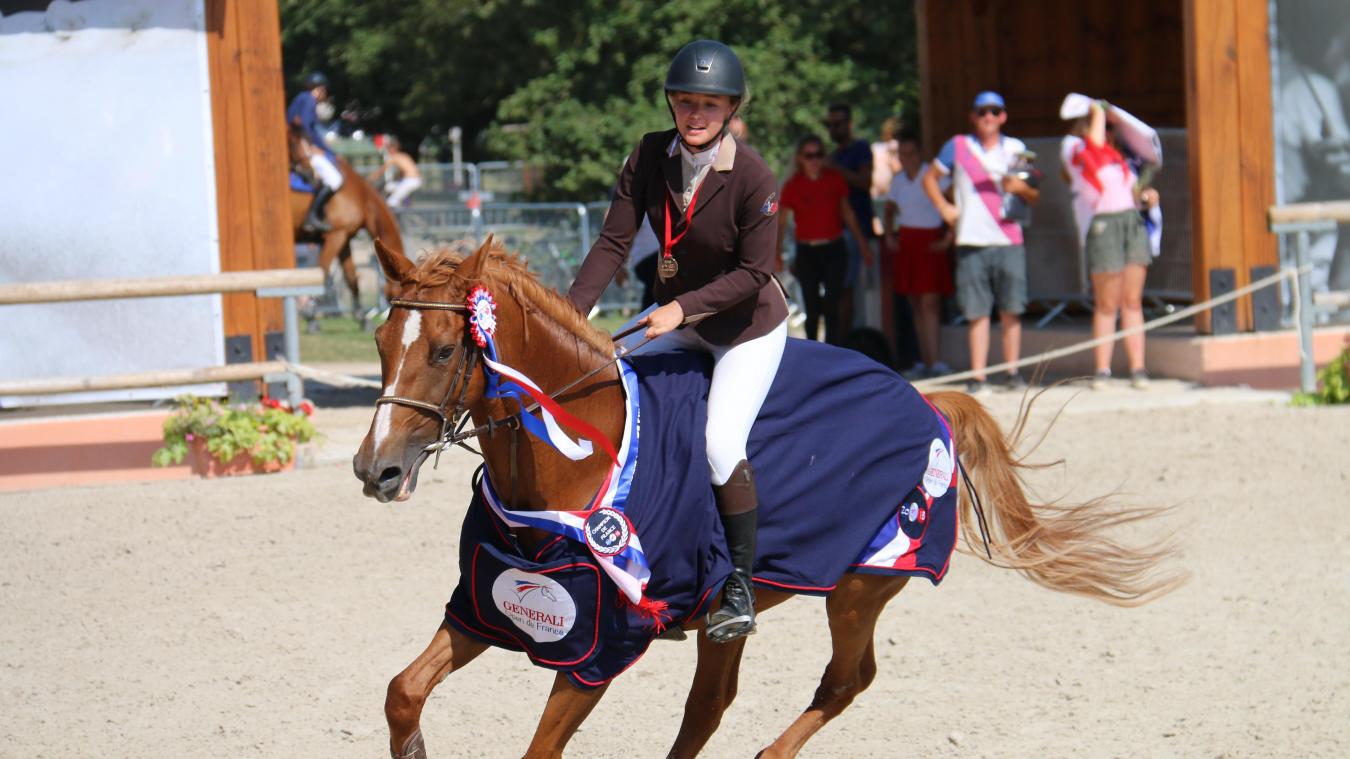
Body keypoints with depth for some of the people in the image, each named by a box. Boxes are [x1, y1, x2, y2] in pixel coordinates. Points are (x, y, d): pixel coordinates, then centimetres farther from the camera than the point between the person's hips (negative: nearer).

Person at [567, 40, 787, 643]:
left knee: (721, 443, -20)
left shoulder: (752, 177, -25)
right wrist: (571, 314, -21)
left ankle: (740, 588, -3)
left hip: (749, 327, -6)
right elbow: (613, 242, -11)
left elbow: (753, 272, -21)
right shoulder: (649, 157, -11)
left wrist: (683, 307, -29)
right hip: (675, 319, 6)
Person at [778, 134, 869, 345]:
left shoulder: (835, 179, 1)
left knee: (831, 307, -10)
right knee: (812, 310, 7)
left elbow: (847, 212, 11)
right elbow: (781, 222, -2)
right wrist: (777, 253, -12)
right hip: (807, 253, 0)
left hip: (834, 250, 0)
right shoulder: (793, 185, -4)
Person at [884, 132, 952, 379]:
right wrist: (889, 236, 12)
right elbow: (890, 210, 26)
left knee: (929, 302, -13)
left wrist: (947, 238, -16)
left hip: (930, 243, -6)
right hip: (906, 242, 6)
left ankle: (933, 361, -17)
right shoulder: (897, 180, 11)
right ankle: (924, 360, 9)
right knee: (916, 305, 6)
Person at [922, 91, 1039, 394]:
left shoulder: (1016, 149, 12)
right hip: (971, 241, -1)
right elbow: (929, 178, 17)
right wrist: (943, 208, 3)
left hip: (1008, 240, 1)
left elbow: (1034, 197, 16)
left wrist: (1020, 187, -7)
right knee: (977, 311, -3)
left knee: (1011, 310, -1)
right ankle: (978, 375, -1)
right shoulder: (958, 147, 8)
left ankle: (1013, 371, 8)